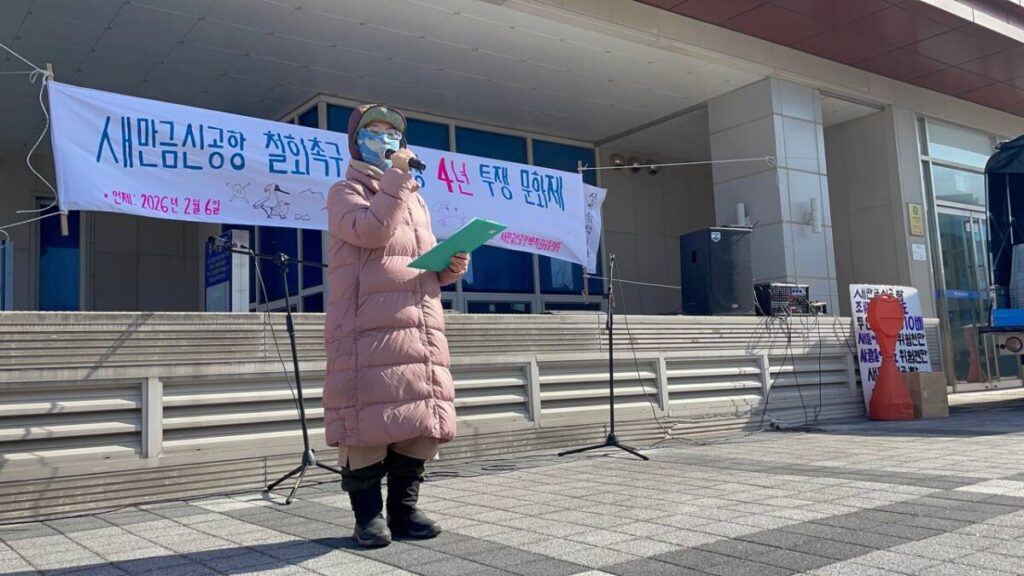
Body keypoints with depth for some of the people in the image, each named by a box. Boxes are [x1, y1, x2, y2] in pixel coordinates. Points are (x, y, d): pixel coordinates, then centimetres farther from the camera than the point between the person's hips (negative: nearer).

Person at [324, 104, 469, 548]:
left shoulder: (415, 198, 28)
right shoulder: (345, 192, 8)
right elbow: (371, 231, -14)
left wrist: (452, 264, 4)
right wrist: (396, 176, -8)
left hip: (421, 324, 6)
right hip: (368, 325, -6)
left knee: (422, 415, 3)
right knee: (370, 416, -9)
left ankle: (405, 507, 13)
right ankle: (368, 514, 1)